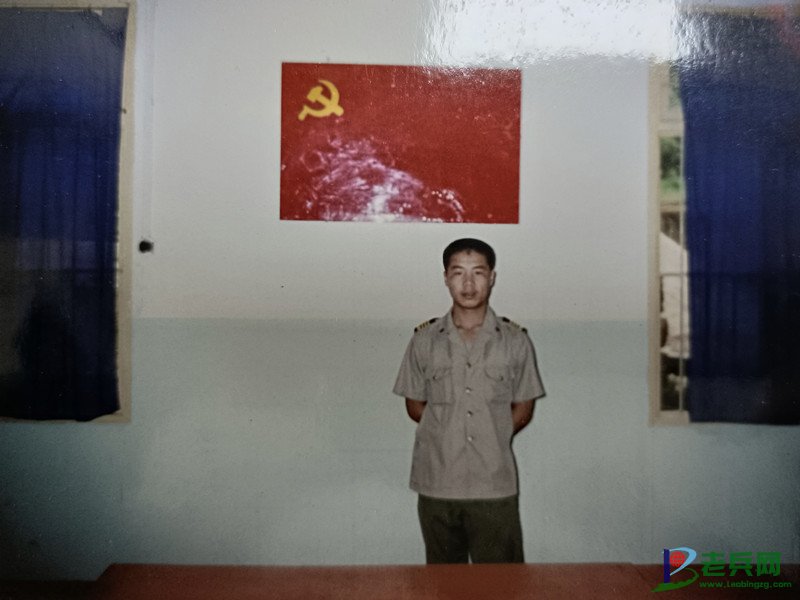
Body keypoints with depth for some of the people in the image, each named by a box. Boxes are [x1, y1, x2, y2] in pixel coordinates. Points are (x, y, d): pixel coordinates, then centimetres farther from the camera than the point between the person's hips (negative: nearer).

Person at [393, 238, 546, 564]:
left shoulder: (515, 341, -2)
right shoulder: (424, 340, 0)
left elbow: (523, 410, 5)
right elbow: (415, 406, 7)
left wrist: (489, 438, -2)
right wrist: (449, 434, -2)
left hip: (495, 486, -1)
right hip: (436, 484, 1)